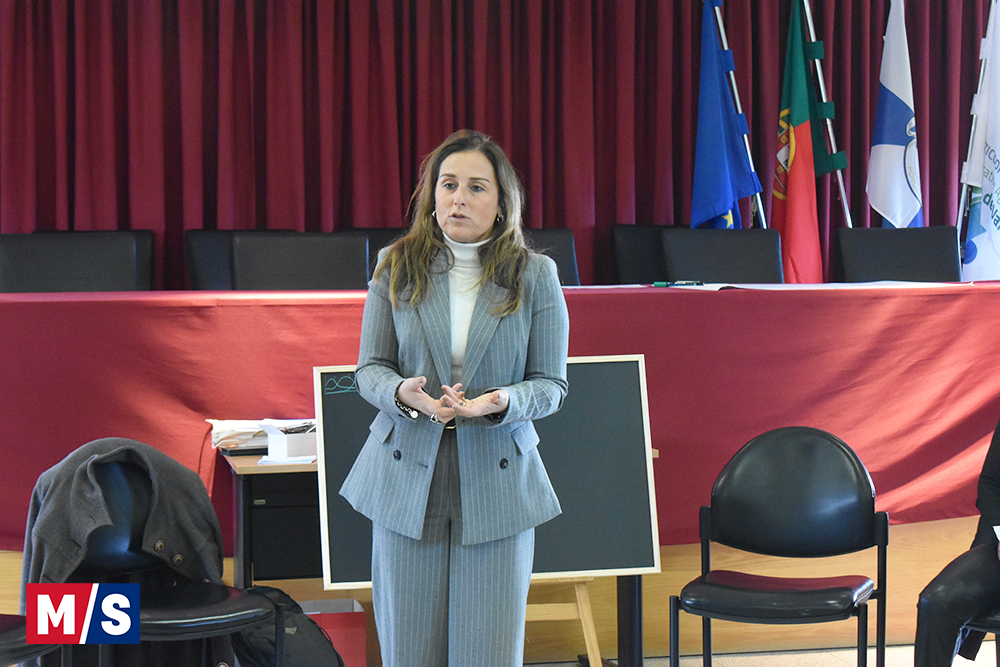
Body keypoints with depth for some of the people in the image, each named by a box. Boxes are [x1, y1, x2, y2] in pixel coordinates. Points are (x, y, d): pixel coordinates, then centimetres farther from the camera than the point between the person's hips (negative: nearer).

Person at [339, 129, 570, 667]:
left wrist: (502, 402, -20)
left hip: (498, 479, -1)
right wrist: (404, 394, -18)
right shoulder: (396, 268, 6)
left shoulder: (535, 276, 3)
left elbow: (550, 385, 2)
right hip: (406, 479, 1)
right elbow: (369, 369, 6)